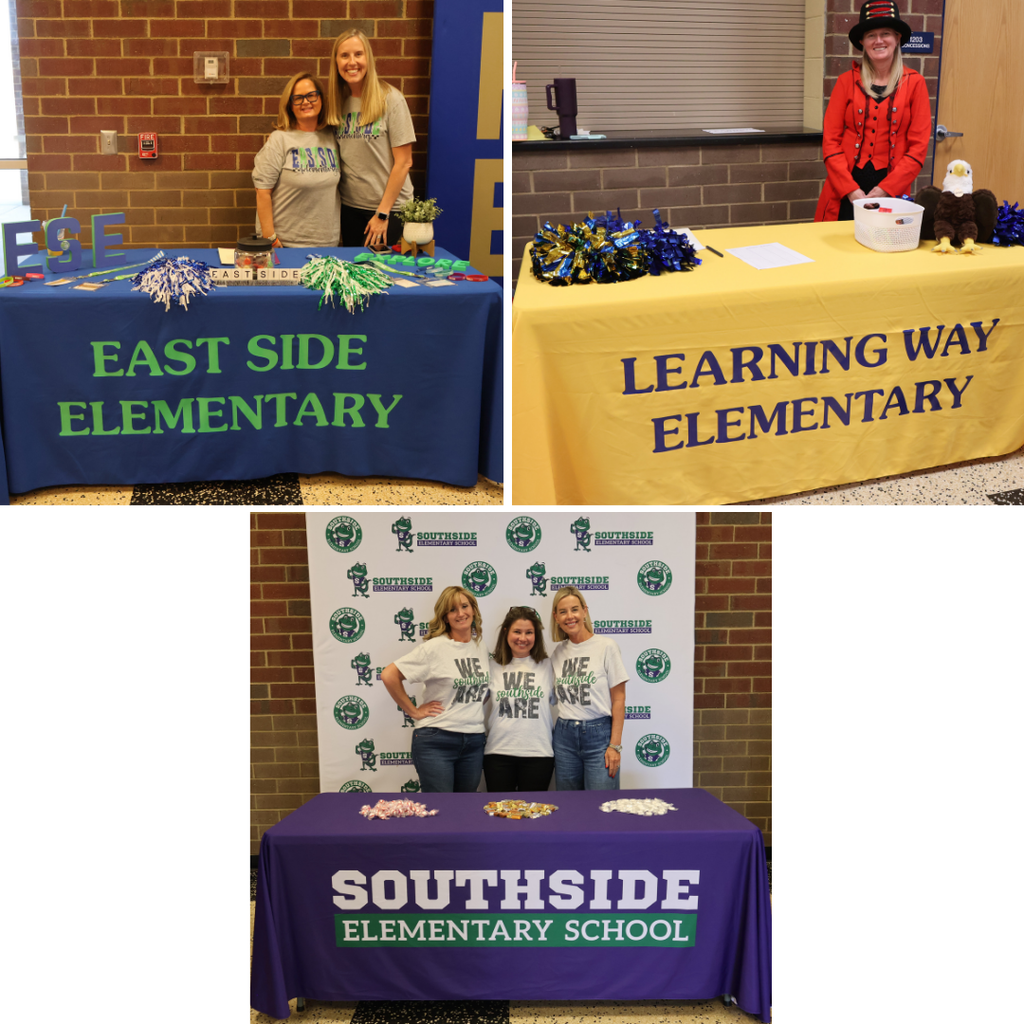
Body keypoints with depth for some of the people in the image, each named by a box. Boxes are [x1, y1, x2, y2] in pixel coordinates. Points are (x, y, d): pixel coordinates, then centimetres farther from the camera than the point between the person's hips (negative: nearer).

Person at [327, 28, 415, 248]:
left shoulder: (390, 99, -9)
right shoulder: (338, 102, 7)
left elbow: (403, 162, -11)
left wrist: (382, 213, -12)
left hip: (389, 207, -5)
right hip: (349, 205, 5)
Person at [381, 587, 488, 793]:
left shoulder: (480, 648, 9)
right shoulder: (434, 648, -9)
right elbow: (389, 676, -13)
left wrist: (476, 707, 9)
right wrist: (414, 712, -9)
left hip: (474, 742, 5)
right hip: (436, 741, -5)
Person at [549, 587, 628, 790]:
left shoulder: (606, 646, -5)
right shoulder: (558, 652, 9)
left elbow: (618, 699, -5)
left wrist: (615, 745, -9)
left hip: (599, 734, -4)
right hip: (565, 736, 4)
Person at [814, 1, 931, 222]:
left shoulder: (914, 83, 3)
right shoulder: (847, 81, 4)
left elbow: (918, 146, -1)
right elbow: (830, 140, 0)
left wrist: (885, 189, -11)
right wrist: (851, 189, -11)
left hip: (890, 193, 0)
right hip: (845, 193, 1)